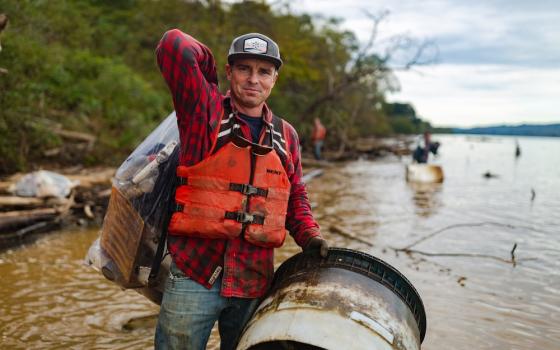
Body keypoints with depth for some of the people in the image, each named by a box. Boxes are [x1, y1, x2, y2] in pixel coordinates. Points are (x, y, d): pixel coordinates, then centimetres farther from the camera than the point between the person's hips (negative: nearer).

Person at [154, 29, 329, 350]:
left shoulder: (286, 135, 9)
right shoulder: (205, 110, -3)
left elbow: (295, 197, 16)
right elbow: (175, 45, -14)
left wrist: (310, 236, 0)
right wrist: (210, 84, 2)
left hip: (254, 282, 4)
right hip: (194, 274, -3)